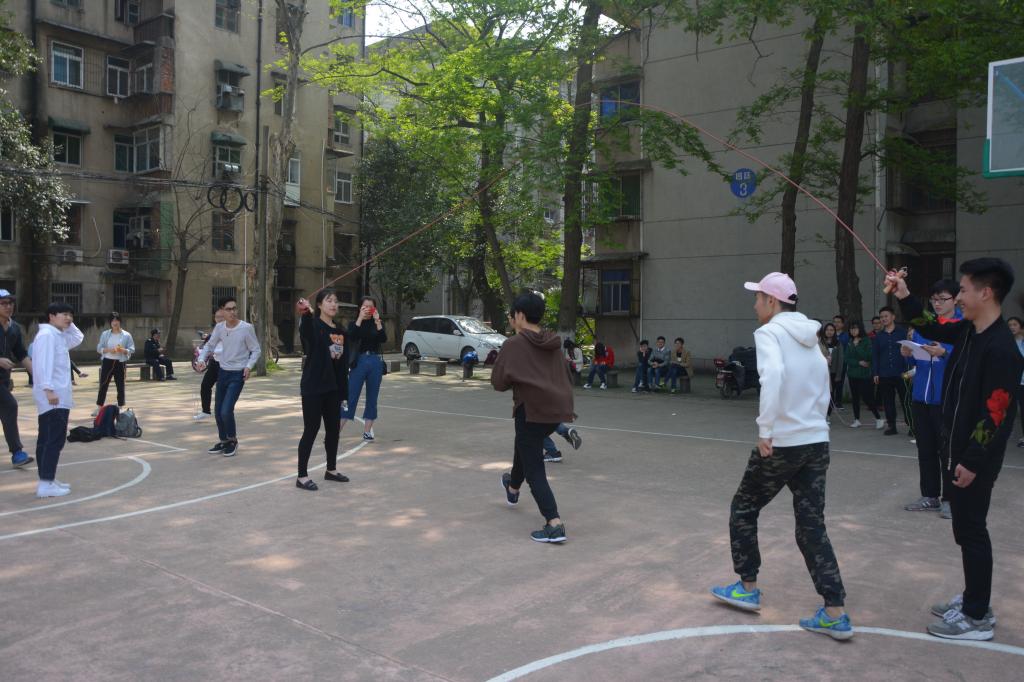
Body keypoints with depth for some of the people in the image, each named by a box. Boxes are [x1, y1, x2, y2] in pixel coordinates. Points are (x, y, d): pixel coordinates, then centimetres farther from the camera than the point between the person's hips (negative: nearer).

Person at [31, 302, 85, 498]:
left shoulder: (58, 335, 16)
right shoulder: (47, 335, -13)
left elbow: (77, 338, 29)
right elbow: (43, 364, -22)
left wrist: (69, 325, 15)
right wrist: (48, 389, -29)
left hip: (56, 396, 11)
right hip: (53, 397, -11)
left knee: (47, 439, 12)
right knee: (55, 439, -12)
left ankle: (46, 480, 18)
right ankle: (46, 484, -12)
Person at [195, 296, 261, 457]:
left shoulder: (246, 328, -15)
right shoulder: (219, 327, -2)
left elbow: (255, 350, -7)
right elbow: (209, 345, 11)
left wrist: (249, 366, -20)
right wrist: (201, 359, -6)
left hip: (238, 374, -5)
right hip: (222, 372, 5)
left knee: (226, 411, -14)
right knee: (218, 411, 10)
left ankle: (233, 440, 10)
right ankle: (223, 441, 30)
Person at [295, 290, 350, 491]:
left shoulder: (339, 331, 10)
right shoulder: (314, 325, -11)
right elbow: (306, 333, -38)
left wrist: (343, 389, 11)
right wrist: (305, 313, -60)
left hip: (332, 387, 7)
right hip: (313, 387, -7)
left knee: (334, 429, 14)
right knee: (311, 430, -3)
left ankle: (331, 470, 30)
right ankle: (302, 476, 7)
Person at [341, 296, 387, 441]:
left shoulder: (378, 324, 10)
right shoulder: (354, 323, 6)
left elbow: (383, 340, -8)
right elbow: (351, 337, -15)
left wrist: (377, 321, -16)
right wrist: (360, 318, -17)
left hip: (375, 363, 2)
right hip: (359, 362, -2)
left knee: (372, 398, 5)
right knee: (351, 397, -7)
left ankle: (367, 431, 12)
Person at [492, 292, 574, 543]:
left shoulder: (514, 345, -10)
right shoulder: (552, 343, 10)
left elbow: (498, 382, -10)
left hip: (532, 410, -8)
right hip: (558, 408, 8)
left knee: (534, 470, -1)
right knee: (524, 445, 33)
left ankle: (554, 525, -11)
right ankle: (513, 488, 57)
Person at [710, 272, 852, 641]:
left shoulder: (770, 332, -10)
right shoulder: (810, 337, 14)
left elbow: (773, 375, -28)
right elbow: (823, 392, 17)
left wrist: (765, 430, -24)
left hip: (781, 444, -7)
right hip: (817, 443, 7)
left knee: (743, 509, 14)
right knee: (812, 527, 10)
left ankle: (747, 588, 24)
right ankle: (835, 614, 8)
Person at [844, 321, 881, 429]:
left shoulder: (867, 341, -5)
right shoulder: (850, 342, 9)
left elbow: (868, 356, -16)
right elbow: (846, 357, 2)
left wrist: (857, 345, -16)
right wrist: (859, 362, -10)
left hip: (865, 374, -5)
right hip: (852, 373, 5)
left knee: (867, 397, -8)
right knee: (855, 397, 8)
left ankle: (879, 419, 5)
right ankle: (857, 420, 16)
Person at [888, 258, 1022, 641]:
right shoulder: (968, 332, 4)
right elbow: (931, 329, 24)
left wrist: (973, 462, -21)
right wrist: (904, 297, 11)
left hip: (977, 458, -9)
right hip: (960, 449, 9)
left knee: (970, 530, 0)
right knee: (966, 527, 17)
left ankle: (977, 618, 12)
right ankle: (973, 599, 31)